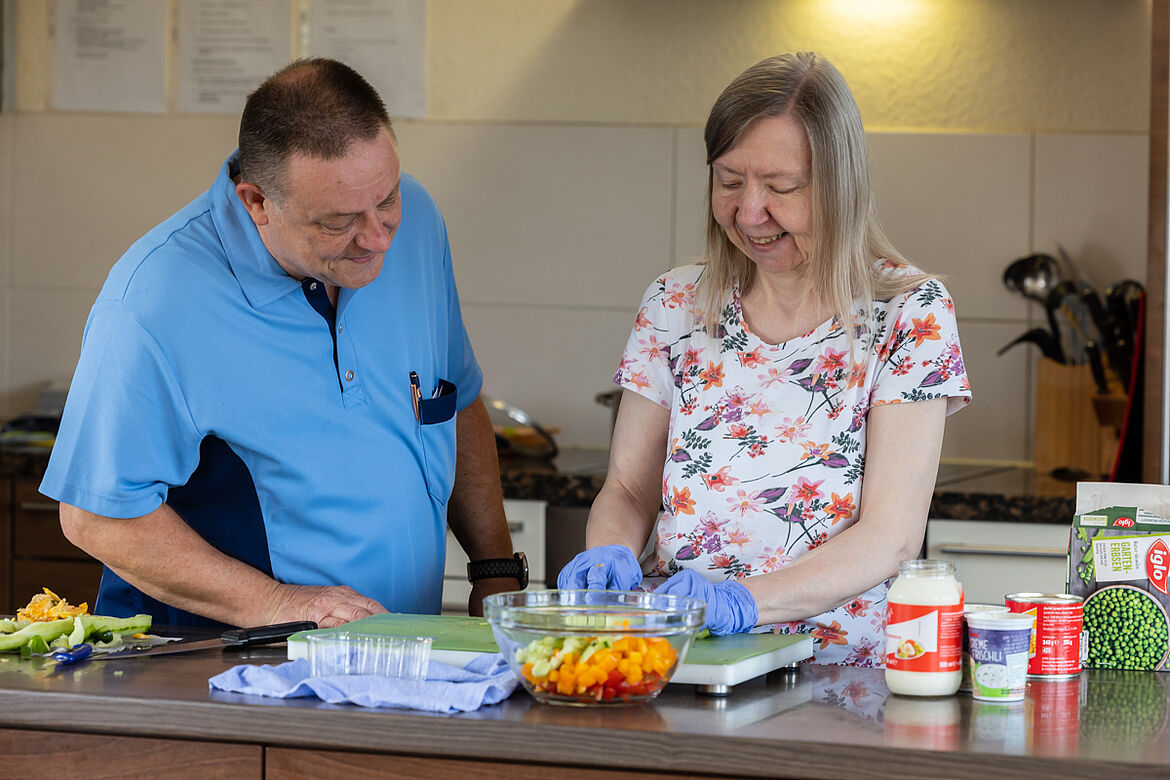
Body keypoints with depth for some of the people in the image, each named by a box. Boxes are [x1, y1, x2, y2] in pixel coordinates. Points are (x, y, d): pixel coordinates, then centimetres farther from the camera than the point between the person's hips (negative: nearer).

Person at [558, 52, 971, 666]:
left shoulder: (910, 315, 2)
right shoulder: (674, 308, 13)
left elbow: (891, 535, -6)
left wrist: (745, 600, -20)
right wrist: (611, 553, -7)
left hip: (838, 678, -2)